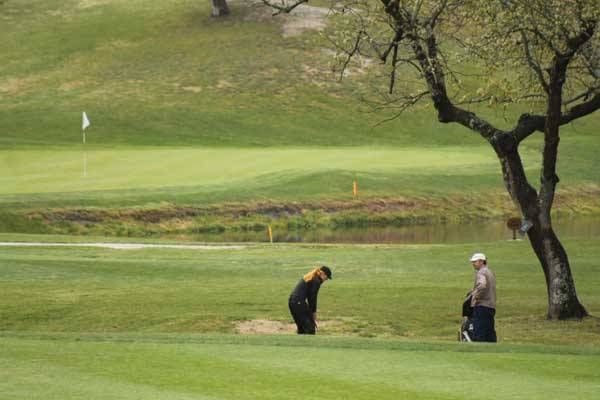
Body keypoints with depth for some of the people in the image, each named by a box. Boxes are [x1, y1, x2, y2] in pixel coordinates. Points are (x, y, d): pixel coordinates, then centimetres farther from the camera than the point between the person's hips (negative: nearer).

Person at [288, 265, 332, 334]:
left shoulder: (310, 278, 19)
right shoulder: (316, 281, -10)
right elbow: (313, 299, -8)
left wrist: (311, 312, 18)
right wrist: (314, 317, 0)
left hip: (292, 302, 10)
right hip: (299, 302, -10)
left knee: (302, 328, 18)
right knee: (310, 328, -3)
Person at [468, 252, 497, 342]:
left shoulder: (481, 273, -10)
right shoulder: (490, 272, 19)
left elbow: (482, 285, -29)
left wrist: (476, 296, -17)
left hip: (481, 305, -9)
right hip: (491, 306, 9)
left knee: (478, 333, -9)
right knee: (490, 333, 11)